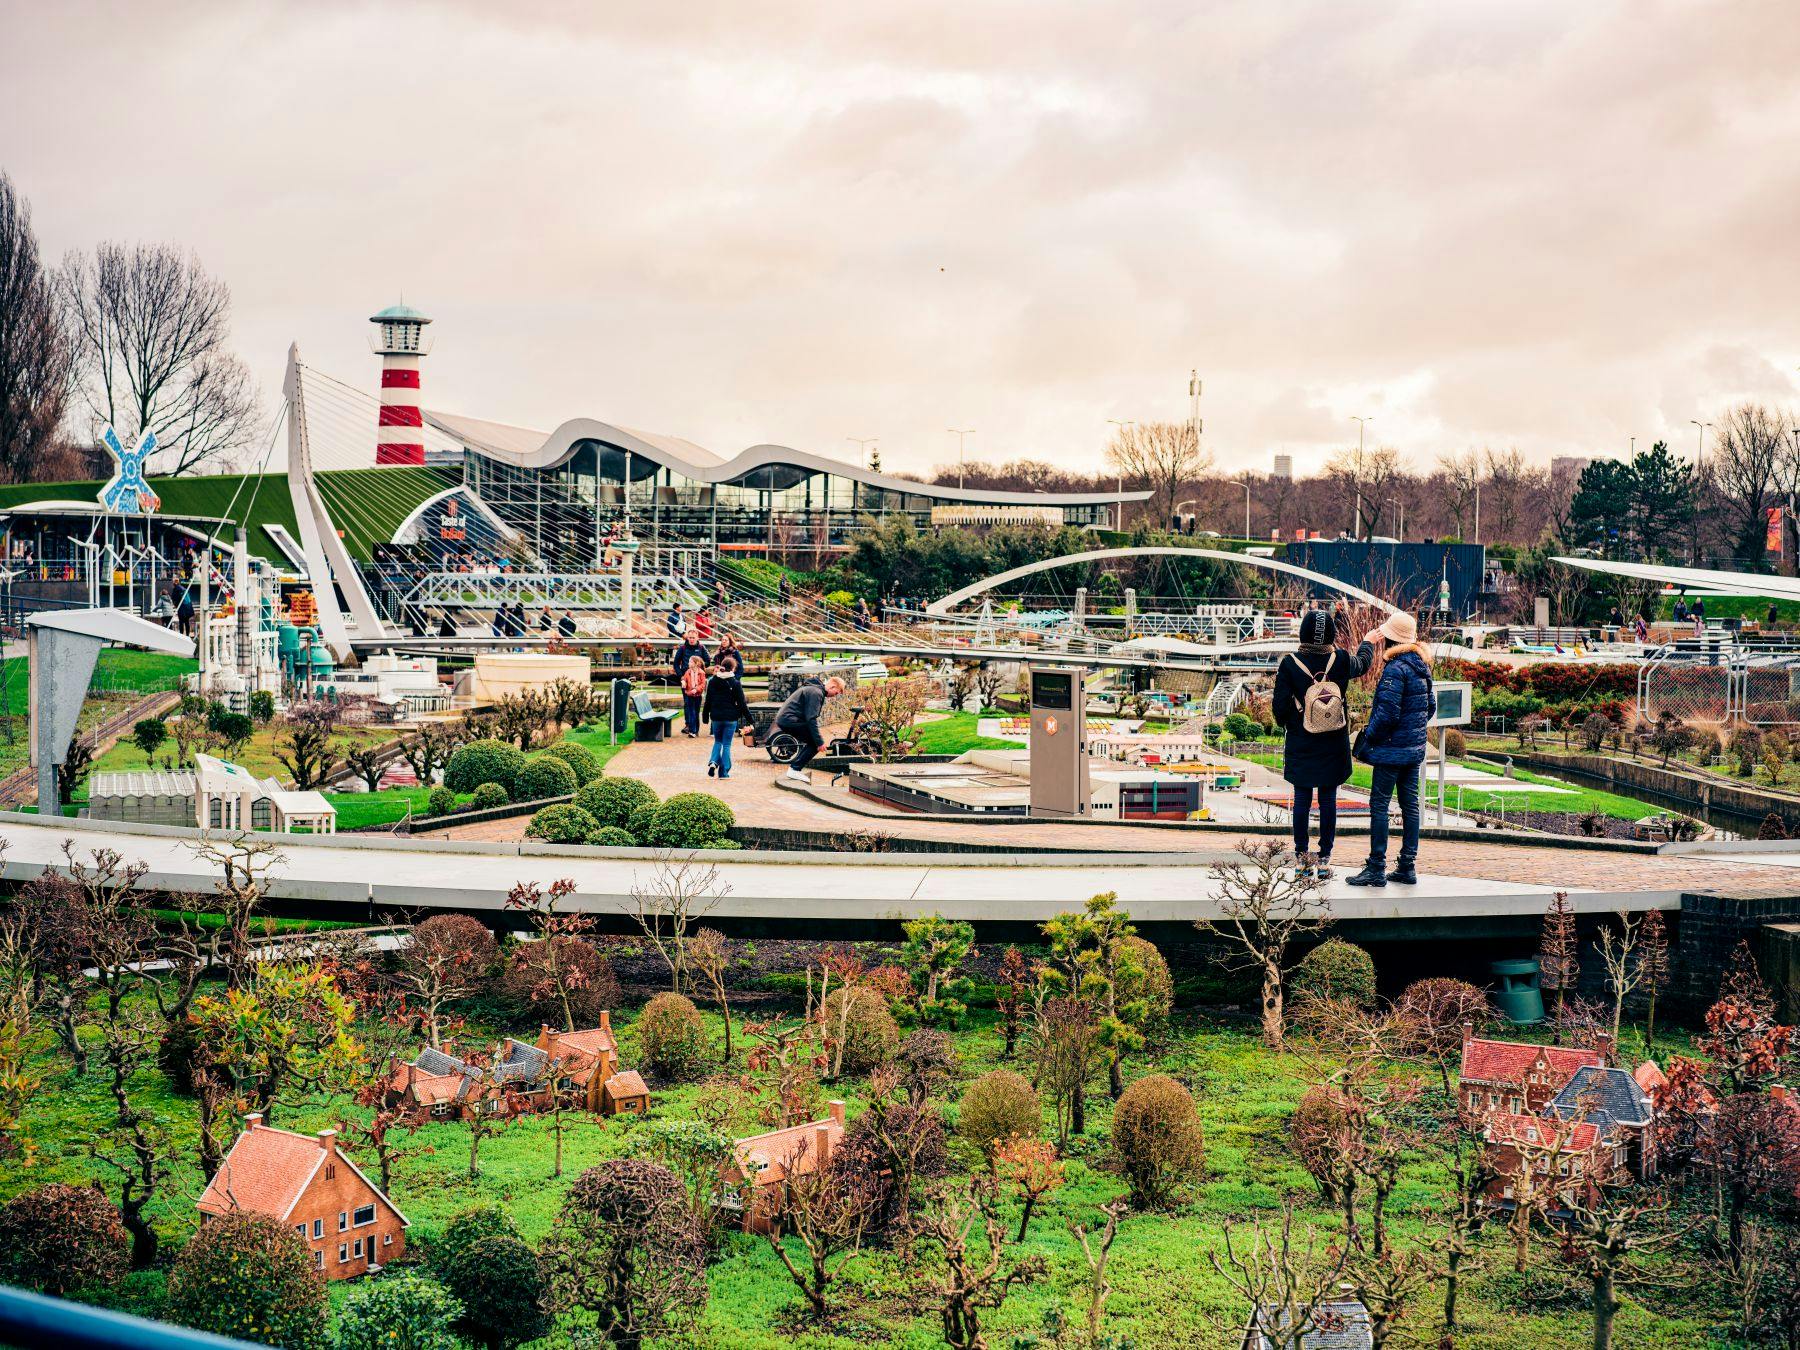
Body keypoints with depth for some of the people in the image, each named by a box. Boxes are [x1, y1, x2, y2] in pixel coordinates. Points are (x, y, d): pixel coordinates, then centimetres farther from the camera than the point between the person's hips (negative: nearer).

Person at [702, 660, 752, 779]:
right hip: (731, 718, -3)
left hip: (716, 717, 3)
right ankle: (723, 772, 4)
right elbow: (742, 703, -7)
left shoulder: (712, 682, 2)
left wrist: (705, 716, 16)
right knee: (727, 745, 5)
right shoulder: (735, 683, -8)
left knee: (717, 742, 19)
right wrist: (749, 718, -1)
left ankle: (713, 762, -6)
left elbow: (708, 701, 7)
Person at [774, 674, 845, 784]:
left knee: (813, 741, 14)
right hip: (789, 720, -10)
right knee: (815, 743, -9)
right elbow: (811, 719, -21)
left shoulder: (814, 689, 20)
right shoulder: (816, 693, -14)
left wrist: (818, 737, 26)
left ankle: (795, 768, 12)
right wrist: (819, 741, -19)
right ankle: (795, 770, -10)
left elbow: (810, 716, 28)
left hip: (783, 719, 10)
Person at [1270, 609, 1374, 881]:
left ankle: (1302, 858, 9)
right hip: (1333, 745, 1)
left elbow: (1280, 706, -7)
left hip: (1300, 744, -1)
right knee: (1328, 800, 7)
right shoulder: (1341, 661, -7)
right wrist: (1368, 644, 38)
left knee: (1302, 800, 6)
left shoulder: (1290, 664, -12)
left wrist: (1284, 724, 15)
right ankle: (1324, 859, 10)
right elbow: (1363, 663, 17)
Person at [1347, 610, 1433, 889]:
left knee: (1379, 804, -3)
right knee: (1410, 805, 11)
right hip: (1415, 749, 9)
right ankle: (1407, 867, 15)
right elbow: (1430, 706, 17)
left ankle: (1376, 868, -2)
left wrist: (1367, 740, -10)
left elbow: (1388, 713, -20)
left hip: (1392, 749, -9)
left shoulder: (1395, 669, -18)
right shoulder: (1421, 667, 9)